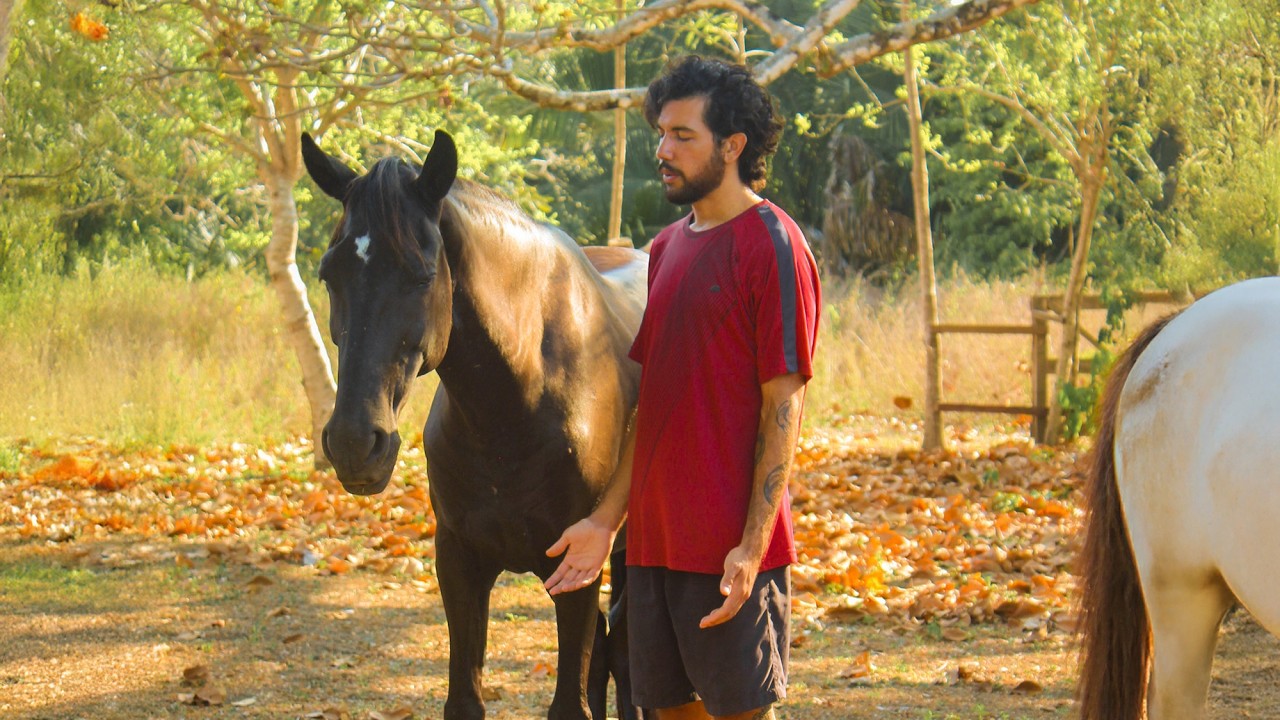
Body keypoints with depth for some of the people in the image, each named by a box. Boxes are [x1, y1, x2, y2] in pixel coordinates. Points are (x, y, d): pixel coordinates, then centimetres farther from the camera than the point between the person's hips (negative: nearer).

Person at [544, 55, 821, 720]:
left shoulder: (771, 245, -10)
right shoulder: (668, 247, 14)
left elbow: (783, 404, -14)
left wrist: (753, 546, -18)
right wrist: (607, 520, 12)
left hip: (731, 544, -8)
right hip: (655, 537, 8)